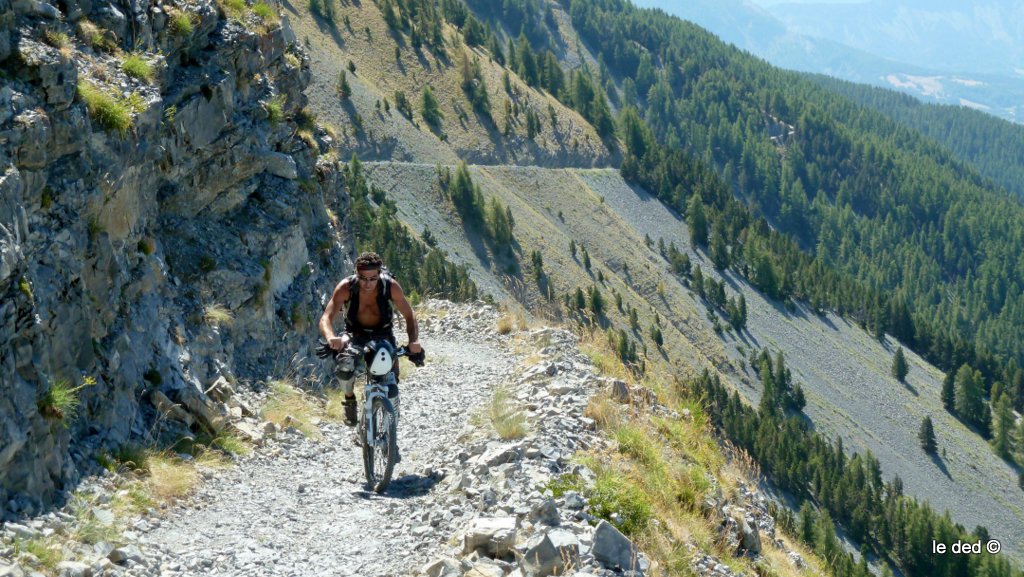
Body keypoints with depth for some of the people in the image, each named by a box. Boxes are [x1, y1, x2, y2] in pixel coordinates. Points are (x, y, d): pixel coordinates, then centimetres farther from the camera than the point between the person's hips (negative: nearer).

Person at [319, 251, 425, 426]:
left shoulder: (391, 286, -22)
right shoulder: (346, 288, -24)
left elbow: (409, 316, -15)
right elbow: (326, 318, -29)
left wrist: (414, 341, -35)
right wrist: (330, 338, -52)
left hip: (383, 335, 0)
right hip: (355, 335, 0)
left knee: (390, 388, -16)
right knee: (343, 368, -32)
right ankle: (349, 398, 2)